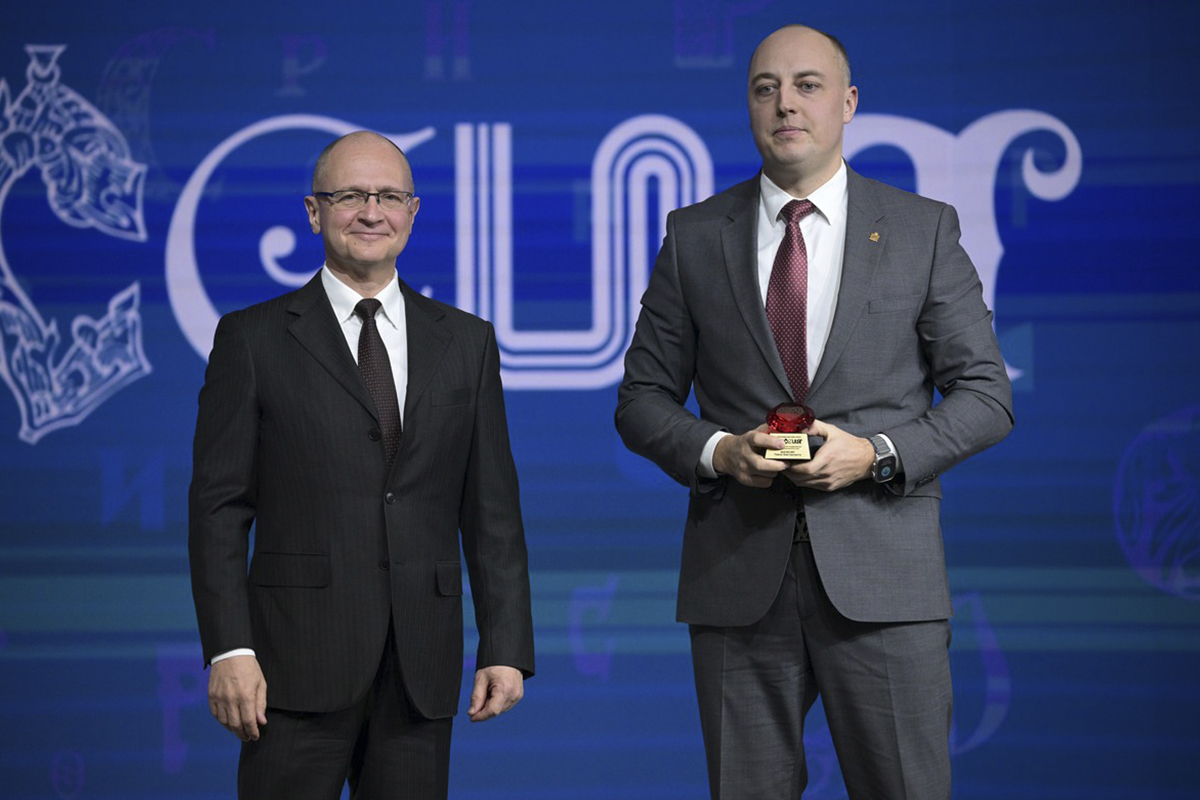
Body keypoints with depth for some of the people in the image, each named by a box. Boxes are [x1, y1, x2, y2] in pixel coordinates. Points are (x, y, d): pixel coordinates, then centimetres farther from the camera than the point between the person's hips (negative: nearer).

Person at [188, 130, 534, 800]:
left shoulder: (466, 342, 13)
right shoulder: (253, 339, 4)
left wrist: (507, 649, 3)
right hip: (299, 663, -2)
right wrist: (229, 650, -10)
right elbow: (219, 506, 0)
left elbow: (493, 511, 11)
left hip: (422, 670, 3)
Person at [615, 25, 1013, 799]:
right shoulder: (695, 236, 9)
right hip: (738, 574, 1)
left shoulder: (924, 229, 6)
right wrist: (717, 451, -9)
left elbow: (986, 395, 4)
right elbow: (643, 397, 11)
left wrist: (876, 454, -12)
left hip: (882, 573, -1)